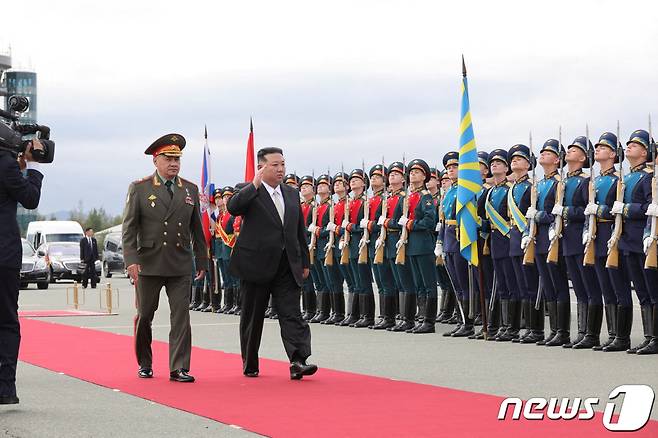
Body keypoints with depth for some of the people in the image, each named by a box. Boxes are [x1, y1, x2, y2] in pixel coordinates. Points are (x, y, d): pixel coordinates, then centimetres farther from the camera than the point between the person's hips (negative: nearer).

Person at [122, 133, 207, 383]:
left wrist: (202, 262, 12)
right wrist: (131, 259, -14)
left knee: (181, 315, -4)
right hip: (149, 264, -2)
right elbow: (129, 228, -4)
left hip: (181, 266, 2)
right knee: (144, 316, 8)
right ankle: (144, 364, 23)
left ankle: (179, 368, -3)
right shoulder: (139, 189, 0)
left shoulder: (190, 190, 10)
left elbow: (197, 229, 13)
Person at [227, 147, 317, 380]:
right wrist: (255, 185, -26)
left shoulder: (292, 194, 13)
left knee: (292, 314, -9)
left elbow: (300, 230, 18)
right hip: (256, 265, -4)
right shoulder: (249, 192, -4)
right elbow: (233, 207, -26)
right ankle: (249, 365, 19)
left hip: (287, 267, 4)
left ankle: (298, 362, -18)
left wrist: (305, 262, 15)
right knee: (252, 317, 7)